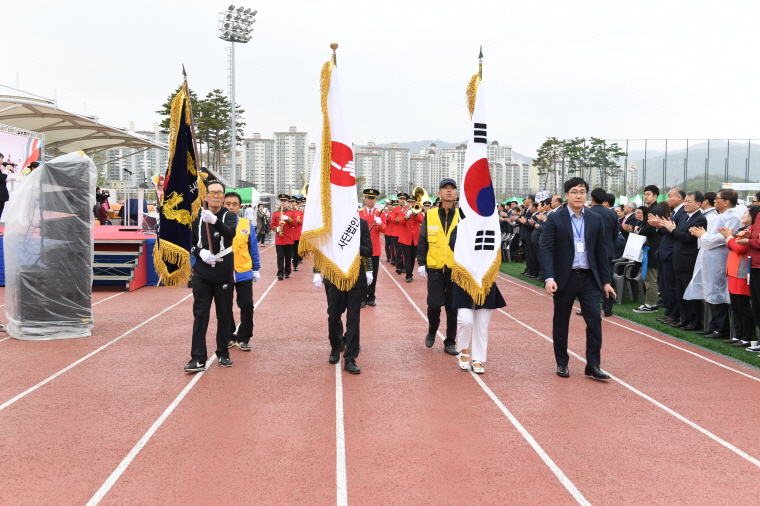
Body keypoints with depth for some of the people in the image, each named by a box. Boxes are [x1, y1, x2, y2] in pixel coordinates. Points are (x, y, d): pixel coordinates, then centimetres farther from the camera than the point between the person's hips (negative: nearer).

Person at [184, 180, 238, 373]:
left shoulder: (229, 216, -2)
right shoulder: (196, 216, 4)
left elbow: (230, 234, -23)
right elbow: (188, 242, 7)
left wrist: (215, 221, -40)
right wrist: (200, 252, -14)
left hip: (224, 274, -1)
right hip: (202, 273, 1)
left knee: (224, 315, 9)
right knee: (200, 315, -2)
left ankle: (223, 353, 23)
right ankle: (198, 358, -1)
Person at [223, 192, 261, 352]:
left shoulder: (247, 224, 1)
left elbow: (253, 248, 6)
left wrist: (256, 269, 8)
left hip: (244, 273, 1)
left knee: (247, 305, 0)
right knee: (225, 307, 10)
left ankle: (244, 338, 14)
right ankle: (229, 336, 25)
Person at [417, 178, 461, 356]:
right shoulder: (429, 216, 2)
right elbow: (422, 241, 4)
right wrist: (421, 263, -2)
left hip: (456, 269, 1)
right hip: (435, 268, -1)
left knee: (453, 308, 5)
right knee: (434, 305, -2)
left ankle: (450, 343, 17)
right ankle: (432, 332, 26)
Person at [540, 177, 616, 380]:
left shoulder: (596, 219, 6)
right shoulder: (555, 219, -4)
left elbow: (601, 251, 8)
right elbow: (546, 250, -9)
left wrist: (606, 281, 6)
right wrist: (549, 277, -20)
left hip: (589, 278, 2)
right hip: (564, 278, -2)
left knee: (594, 320, -4)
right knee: (561, 322, 8)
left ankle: (593, 366, 5)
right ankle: (562, 364, 21)